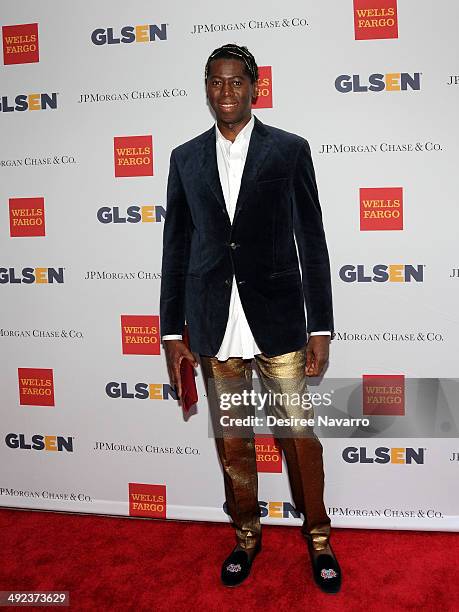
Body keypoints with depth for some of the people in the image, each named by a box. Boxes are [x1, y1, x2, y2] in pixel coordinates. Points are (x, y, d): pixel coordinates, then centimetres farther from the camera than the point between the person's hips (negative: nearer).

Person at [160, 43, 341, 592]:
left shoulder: (289, 150, 2)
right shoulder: (186, 158, 8)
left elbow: (312, 242, 1)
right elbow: (175, 249, 9)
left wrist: (320, 327, -3)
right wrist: (172, 332, 6)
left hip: (278, 319, -2)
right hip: (213, 325, 2)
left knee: (298, 432, 6)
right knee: (231, 438, 13)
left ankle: (317, 534, 29)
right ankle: (246, 534, 33)